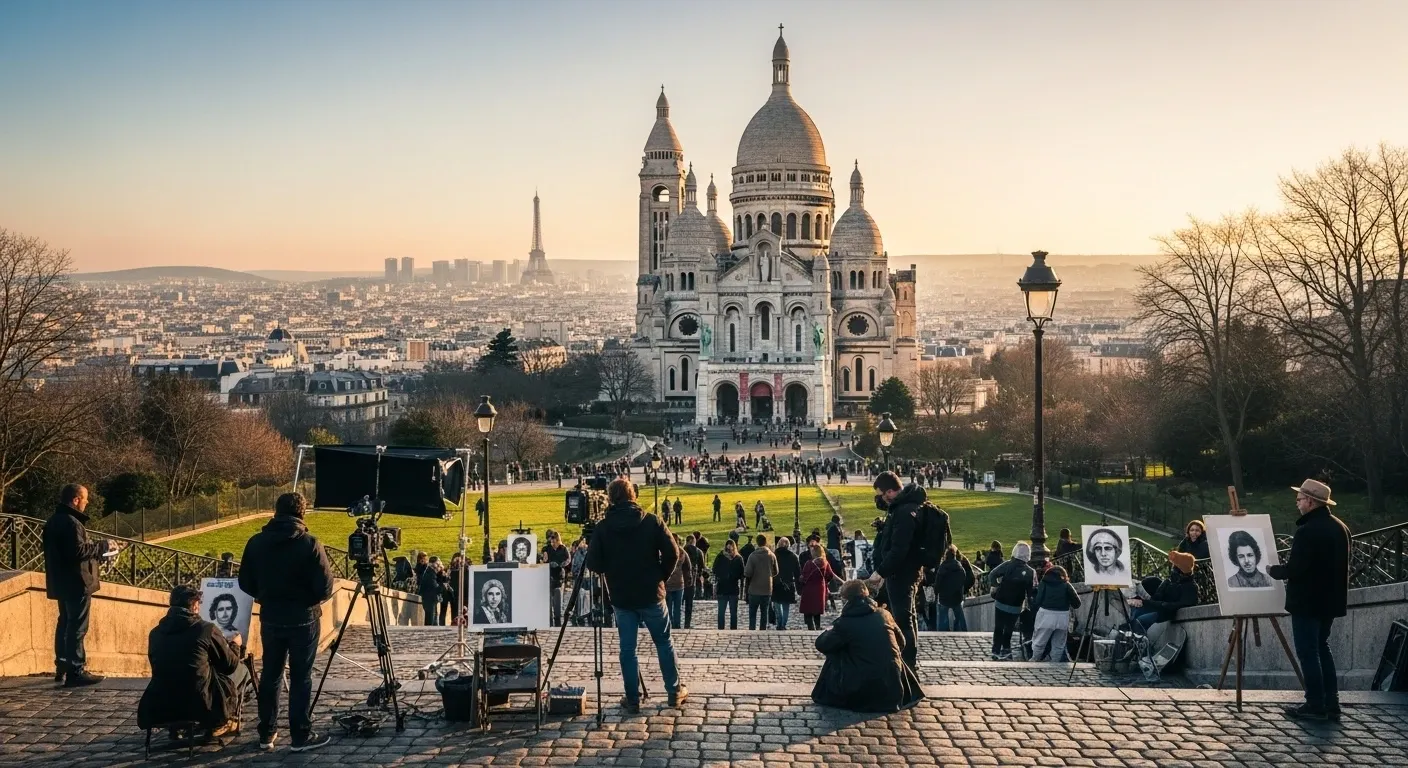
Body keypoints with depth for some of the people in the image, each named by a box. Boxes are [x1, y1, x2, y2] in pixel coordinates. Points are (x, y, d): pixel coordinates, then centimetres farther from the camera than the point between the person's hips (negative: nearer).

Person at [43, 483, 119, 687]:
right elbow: (78, 550, -26)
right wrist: (102, 545, -13)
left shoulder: (53, 521, 13)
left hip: (61, 582, 10)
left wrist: (98, 549, 12)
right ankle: (76, 672, -7)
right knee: (77, 627, -7)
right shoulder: (71, 522, -19)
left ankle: (62, 667, 25)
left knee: (65, 623, 18)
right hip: (76, 582, -10)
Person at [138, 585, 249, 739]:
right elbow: (231, 665, 3)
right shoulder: (207, 629, -8)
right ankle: (219, 723, 24)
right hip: (201, 706, -5)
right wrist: (235, 645, 26)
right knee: (241, 670, 18)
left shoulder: (155, 633, 5)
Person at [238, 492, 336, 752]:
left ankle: (267, 734, 19)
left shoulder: (256, 542, -2)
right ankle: (301, 736, 5)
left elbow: (245, 583, 5)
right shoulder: (309, 543, -14)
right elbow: (325, 587, -14)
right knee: (301, 678, 2)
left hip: (270, 618, 4)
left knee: (270, 675, 14)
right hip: (302, 619, -4)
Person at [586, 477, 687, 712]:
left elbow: (593, 563, -7)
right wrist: (660, 576, 7)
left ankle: (632, 700, 10)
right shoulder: (652, 522, -7)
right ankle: (675, 691, 22)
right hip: (651, 595, 0)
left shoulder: (603, 528, -6)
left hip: (621, 597, 0)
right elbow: (672, 553, -9)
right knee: (664, 643, 14)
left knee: (627, 649, 8)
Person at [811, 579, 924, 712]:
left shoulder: (845, 622, -5)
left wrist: (831, 631, 27)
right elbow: (901, 642, 18)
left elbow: (821, 644, 5)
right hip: (893, 690, 3)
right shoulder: (884, 614, 5)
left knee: (834, 655, 19)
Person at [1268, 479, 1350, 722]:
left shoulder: (1307, 531, -22)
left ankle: (1316, 706, 2)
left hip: (1307, 601, -9)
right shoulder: (1340, 527, 7)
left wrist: (1273, 570, -4)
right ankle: (1331, 704, 18)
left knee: (1308, 652, 0)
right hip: (1329, 598, 9)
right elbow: (1336, 563, 14)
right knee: (1321, 648, 18)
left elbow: (1294, 569, -23)